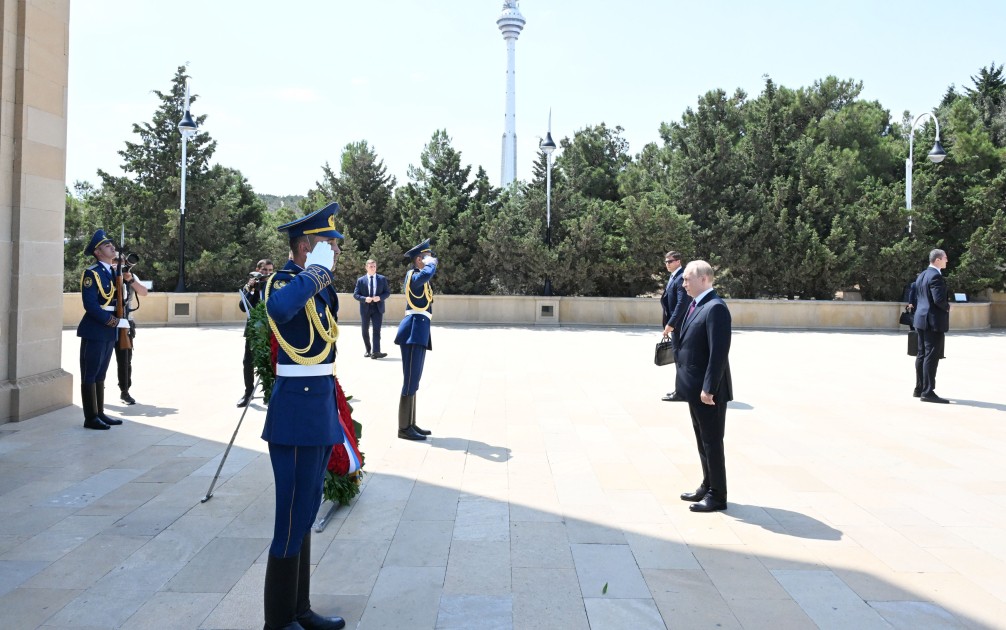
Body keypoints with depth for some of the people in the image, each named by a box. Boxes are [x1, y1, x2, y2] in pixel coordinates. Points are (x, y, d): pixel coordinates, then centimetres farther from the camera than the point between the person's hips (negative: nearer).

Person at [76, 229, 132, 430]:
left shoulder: (114, 271, 13)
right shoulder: (91, 274, -12)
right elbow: (91, 306, -19)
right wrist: (117, 323, -20)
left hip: (110, 331, 8)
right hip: (94, 330, -8)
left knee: (101, 374, 15)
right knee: (90, 375, 0)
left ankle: (100, 413, 23)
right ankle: (91, 418, 6)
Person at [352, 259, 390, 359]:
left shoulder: (382, 279, 5)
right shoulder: (361, 280, 3)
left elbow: (387, 292, 5)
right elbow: (355, 294, 1)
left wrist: (380, 297, -14)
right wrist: (365, 299, -17)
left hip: (377, 308, -1)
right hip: (365, 308, 1)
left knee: (377, 330, -13)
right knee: (365, 331, 9)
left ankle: (376, 352, -20)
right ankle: (368, 350, 25)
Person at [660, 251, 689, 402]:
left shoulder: (681, 278, -16)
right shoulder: (673, 278, 15)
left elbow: (682, 303, -23)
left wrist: (670, 324, -23)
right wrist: (668, 324, 15)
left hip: (679, 325, -10)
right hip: (675, 325, 10)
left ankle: (681, 392, 1)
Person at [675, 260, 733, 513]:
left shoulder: (715, 308, -18)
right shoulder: (695, 305, 12)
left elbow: (719, 352, -23)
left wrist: (709, 388, -23)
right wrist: (689, 382, 13)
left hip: (708, 390, -9)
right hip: (695, 388, 9)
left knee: (712, 442, 2)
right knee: (703, 441, 19)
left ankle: (717, 496, 14)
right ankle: (707, 487, 31)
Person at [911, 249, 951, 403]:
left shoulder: (921, 275, 13)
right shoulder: (936, 276, -16)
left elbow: (914, 297, 17)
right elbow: (939, 299, -23)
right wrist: (947, 306, -5)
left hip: (921, 320, 10)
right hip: (934, 321, -10)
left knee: (922, 355, 15)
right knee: (932, 356, -7)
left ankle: (919, 389, 22)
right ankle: (928, 392, -6)